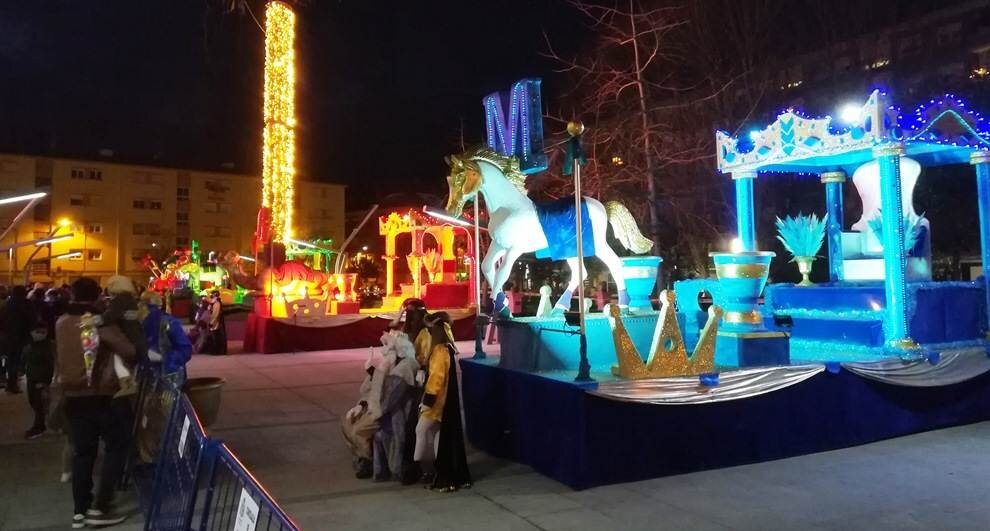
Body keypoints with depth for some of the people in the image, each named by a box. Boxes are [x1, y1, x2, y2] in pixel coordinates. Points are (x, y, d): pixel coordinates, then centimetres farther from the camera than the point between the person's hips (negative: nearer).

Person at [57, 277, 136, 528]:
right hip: (101, 396, -5)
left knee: (83, 451, 15)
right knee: (116, 446, 9)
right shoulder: (101, 322, -14)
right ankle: (99, 508, 5)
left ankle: (80, 511, 19)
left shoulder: (61, 323, 4)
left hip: (73, 396, 6)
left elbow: (59, 358, 17)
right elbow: (130, 352, -17)